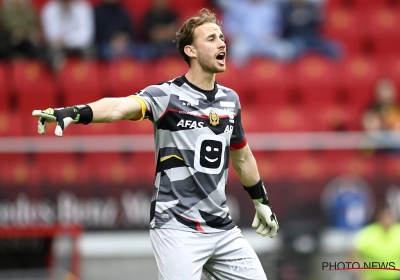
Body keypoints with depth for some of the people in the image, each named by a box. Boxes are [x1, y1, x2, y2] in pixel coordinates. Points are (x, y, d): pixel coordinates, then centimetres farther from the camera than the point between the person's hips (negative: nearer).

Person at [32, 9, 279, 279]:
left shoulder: (230, 99, 9)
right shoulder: (166, 95, -11)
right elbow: (121, 106, -30)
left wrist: (261, 201, 32)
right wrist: (73, 113, -48)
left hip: (222, 228, 7)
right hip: (177, 227, -6)